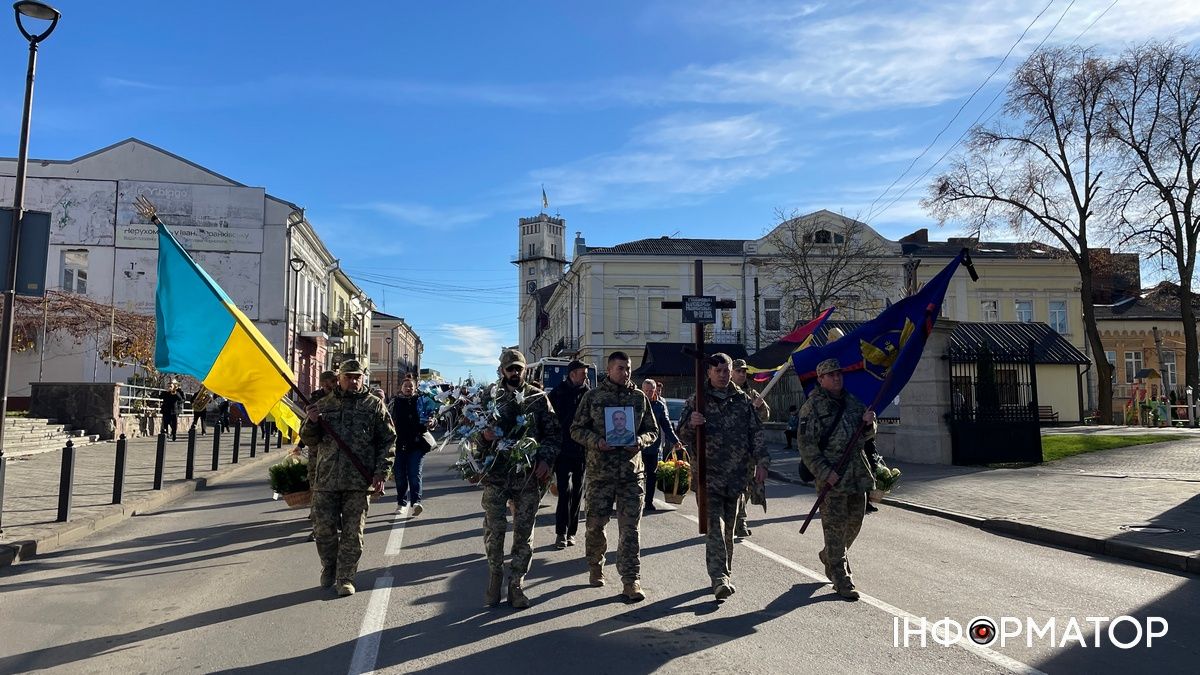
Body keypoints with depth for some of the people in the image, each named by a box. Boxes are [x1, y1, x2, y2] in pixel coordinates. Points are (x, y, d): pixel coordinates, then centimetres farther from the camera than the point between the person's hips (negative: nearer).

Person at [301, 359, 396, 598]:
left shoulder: (374, 405, 4)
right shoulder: (324, 405, 11)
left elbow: (388, 441, 3)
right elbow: (309, 440, 14)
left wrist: (381, 472, -6)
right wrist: (311, 422, -8)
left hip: (359, 480, -2)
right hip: (325, 479, 2)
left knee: (353, 532, 1)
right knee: (323, 528, 8)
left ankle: (345, 578, 12)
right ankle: (329, 568, 31)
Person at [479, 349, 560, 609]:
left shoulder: (538, 397, 8)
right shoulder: (489, 395, 7)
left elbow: (553, 432, 7)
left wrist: (546, 459, -6)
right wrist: (484, 433, -14)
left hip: (529, 475, 1)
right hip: (496, 474, -1)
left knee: (524, 533, 5)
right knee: (494, 529, 0)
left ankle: (516, 585, 16)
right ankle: (495, 577, 22)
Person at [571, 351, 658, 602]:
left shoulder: (639, 397, 9)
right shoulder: (593, 397, 3)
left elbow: (653, 430, 14)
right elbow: (576, 429, 4)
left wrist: (640, 440, -8)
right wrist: (596, 442, -13)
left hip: (632, 471, 1)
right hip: (599, 471, -1)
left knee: (630, 529, 0)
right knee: (595, 524, 8)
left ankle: (631, 580, 6)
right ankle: (595, 566, 32)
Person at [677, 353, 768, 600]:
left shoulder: (743, 400, 9)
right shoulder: (696, 401, 3)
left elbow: (756, 433, 11)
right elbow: (684, 438, 3)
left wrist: (761, 462, 0)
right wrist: (691, 424, -19)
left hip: (737, 475, 3)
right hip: (709, 475, -3)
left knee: (729, 528, 11)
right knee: (714, 526, -11)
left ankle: (725, 574, 25)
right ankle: (719, 579, -14)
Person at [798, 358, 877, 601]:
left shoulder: (853, 401, 12)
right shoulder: (813, 407, -8)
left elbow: (865, 436, 19)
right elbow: (807, 446, -12)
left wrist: (868, 423, -4)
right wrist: (825, 473, -19)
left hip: (858, 473, 7)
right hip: (831, 476, -7)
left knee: (855, 522, 17)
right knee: (835, 526, -3)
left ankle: (829, 556, 40)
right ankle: (841, 580, 5)